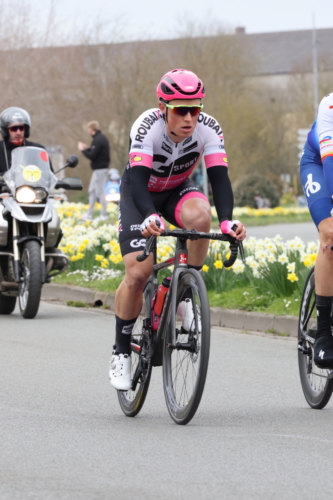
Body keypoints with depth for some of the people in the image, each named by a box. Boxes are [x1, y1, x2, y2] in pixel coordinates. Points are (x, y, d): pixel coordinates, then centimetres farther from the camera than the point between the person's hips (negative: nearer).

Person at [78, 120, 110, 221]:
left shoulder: (98, 140, -19)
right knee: (92, 191, 15)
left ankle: (104, 215, 2)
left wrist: (83, 150, -9)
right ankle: (89, 215, 19)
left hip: (99, 170, -11)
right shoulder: (102, 138, 12)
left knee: (100, 192, -4)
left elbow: (92, 156, -22)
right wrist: (87, 148, 13)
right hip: (100, 168, 11)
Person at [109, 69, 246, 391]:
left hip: (178, 190, 2)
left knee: (200, 217, -35)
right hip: (141, 195, -2)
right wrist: (150, 217, -63)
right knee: (138, 273, -17)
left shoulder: (209, 129, -25)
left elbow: (219, 177, -32)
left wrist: (227, 220, -51)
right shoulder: (148, 128, -33)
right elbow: (138, 180, -43)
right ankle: (121, 352, 3)